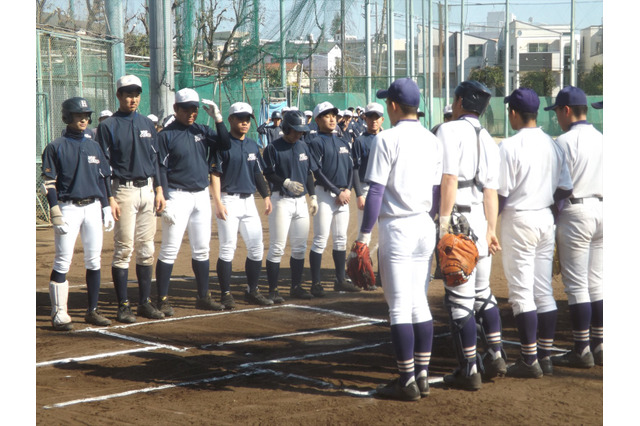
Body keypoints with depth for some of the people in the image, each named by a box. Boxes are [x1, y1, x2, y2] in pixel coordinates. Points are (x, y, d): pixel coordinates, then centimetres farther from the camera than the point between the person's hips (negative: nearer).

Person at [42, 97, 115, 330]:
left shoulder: (94, 146, 14)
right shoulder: (56, 147, -3)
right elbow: (49, 182, -7)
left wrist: (106, 208, 12)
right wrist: (56, 213, -15)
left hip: (93, 208, 5)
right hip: (68, 208, -5)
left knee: (94, 260, 5)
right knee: (62, 262, -6)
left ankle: (92, 311, 13)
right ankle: (59, 313, -2)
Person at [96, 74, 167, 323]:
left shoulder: (147, 124, 13)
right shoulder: (108, 127, -3)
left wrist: (158, 190, 8)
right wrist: (109, 198, -13)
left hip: (147, 189, 5)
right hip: (124, 191, -5)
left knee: (146, 249, 8)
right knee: (123, 249, -5)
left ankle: (145, 302, 15)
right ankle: (123, 306, 1)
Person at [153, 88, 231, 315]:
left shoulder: (203, 131, 10)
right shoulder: (166, 135, -5)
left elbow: (225, 145, 0)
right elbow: (161, 169, -9)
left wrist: (218, 119, -9)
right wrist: (165, 201, -16)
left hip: (202, 195, 6)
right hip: (178, 196, -6)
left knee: (202, 250, 11)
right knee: (170, 250, -6)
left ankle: (203, 297, 19)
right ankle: (162, 299, -2)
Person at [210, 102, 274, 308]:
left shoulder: (252, 145, 14)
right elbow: (215, 174, -10)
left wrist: (266, 196, 9)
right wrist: (218, 202, -18)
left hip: (248, 200, 7)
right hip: (229, 200, -6)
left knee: (256, 248, 6)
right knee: (227, 248, -6)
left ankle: (252, 291, 17)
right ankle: (226, 294, 1)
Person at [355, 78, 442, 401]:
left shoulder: (387, 139, -11)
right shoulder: (433, 141, 9)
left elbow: (376, 192, -14)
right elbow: (437, 191, 12)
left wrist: (364, 234, -9)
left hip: (397, 227, -7)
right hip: (425, 227, 7)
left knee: (399, 306, -2)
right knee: (419, 301, 14)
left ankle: (407, 382, 0)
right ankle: (422, 375, 16)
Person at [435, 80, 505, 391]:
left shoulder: (449, 130, -6)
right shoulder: (489, 140, 15)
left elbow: (449, 179, -16)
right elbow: (491, 190, 12)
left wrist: (444, 223, -19)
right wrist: (491, 230, 13)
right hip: (481, 222, 8)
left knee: (459, 298, -3)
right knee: (483, 293, 20)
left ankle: (469, 370, 0)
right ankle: (495, 356, 24)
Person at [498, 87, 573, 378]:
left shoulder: (510, 146, -14)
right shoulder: (553, 145, 6)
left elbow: (501, 192, -14)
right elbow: (565, 189, 8)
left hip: (519, 220, -7)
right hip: (546, 219, 7)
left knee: (521, 292, -3)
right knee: (544, 291, 12)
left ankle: (529, 360, -2)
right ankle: (545, 356, 16)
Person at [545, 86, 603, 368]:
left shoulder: (566, 141, -12)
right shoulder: (602, 139, 10)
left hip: (575, 212, -7)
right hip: (602, 210, 7)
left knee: (576, 284, -3)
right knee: (596, 282, 12)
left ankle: (582, 351, -1)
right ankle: (598, 346, 16)